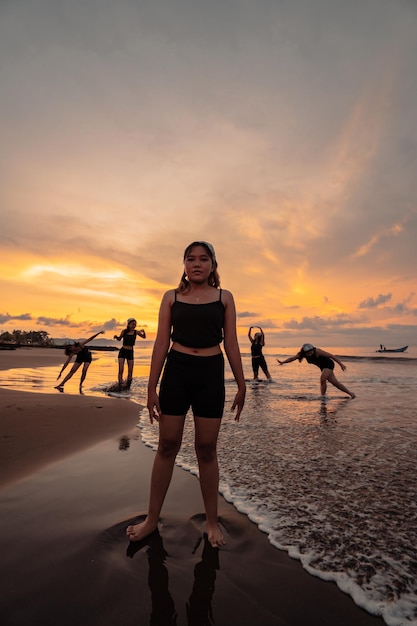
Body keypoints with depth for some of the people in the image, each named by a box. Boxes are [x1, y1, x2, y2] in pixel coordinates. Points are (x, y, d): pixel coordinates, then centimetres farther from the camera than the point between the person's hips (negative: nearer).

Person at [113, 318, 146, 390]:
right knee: (121, 369, -10)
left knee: (130, 371, 2)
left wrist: (143, 332, -10)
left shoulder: (136, 332, -1)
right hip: (122, 351, -1)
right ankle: (120, 385, -4)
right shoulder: (124, 331, -2)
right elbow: (119, 339, 15)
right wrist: (116, 337, -8)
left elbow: (144, 337, 10)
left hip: (130, 352, 1)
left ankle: (128, 385, 19)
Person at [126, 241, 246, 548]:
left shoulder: (224, 297, 3)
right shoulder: (171, 297, 4)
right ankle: (152, 519, 27)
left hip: (211, 375, 0)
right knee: (167, 446, 8)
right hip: (176, 372, 1)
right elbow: (161, 343, 3)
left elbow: (231, 344, 4)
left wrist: (241, 385, 3)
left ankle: (212, 521, 27)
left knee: (207, 449, 8)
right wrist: (152, 387, 1)